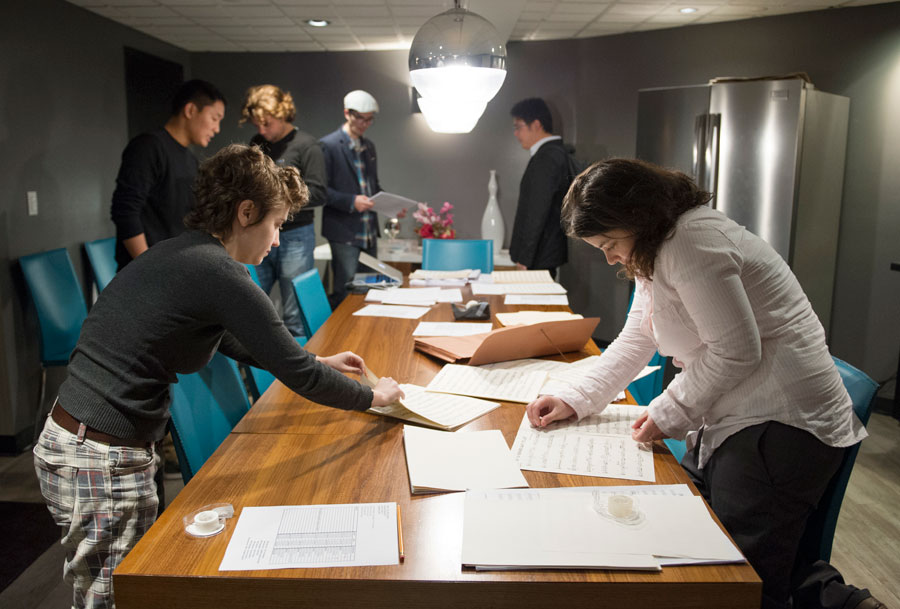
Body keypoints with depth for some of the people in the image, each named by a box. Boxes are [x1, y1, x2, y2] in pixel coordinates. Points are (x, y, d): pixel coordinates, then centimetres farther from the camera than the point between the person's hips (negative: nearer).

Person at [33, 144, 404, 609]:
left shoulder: (177, 254, 11)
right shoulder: (219, 273, -19)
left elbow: (230, 342, 26)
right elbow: (297, 376, -16)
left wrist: (319, 361, 26)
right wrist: (372, 396, 1)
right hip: (103, 463, -9)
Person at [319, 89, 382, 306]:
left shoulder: (369, 146, 16)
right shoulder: (328, 145, -7)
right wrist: (351, 202, -23)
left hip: (369, 231, 7)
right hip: (344, 232, -7)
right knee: (346, 291, -5)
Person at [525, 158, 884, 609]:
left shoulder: (692, 241, -17)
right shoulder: (655, 251, 15)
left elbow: (736, 351, -19)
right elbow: (635, 341, 17)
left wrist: (668, 414, -10)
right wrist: (573, 401, 9)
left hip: (780, 423, -10)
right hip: (732, 420, 11)